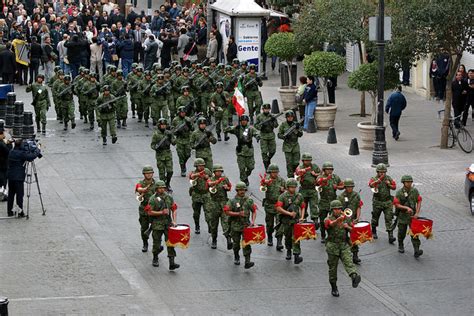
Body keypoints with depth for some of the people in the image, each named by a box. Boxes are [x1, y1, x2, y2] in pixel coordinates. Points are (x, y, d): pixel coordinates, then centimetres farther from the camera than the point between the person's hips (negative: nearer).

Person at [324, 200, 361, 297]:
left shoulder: (346, 218, 7)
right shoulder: (328, 219, -5)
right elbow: (332, 224, -29)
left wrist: (348, 227, -10)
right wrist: (339, 219, -51)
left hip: (344, 245, 1)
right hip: (332, 246, -1)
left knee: (348, 261, -22)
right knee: (333, 267, 7)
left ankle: (355, 276, -45)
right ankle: (334, 288, 20)